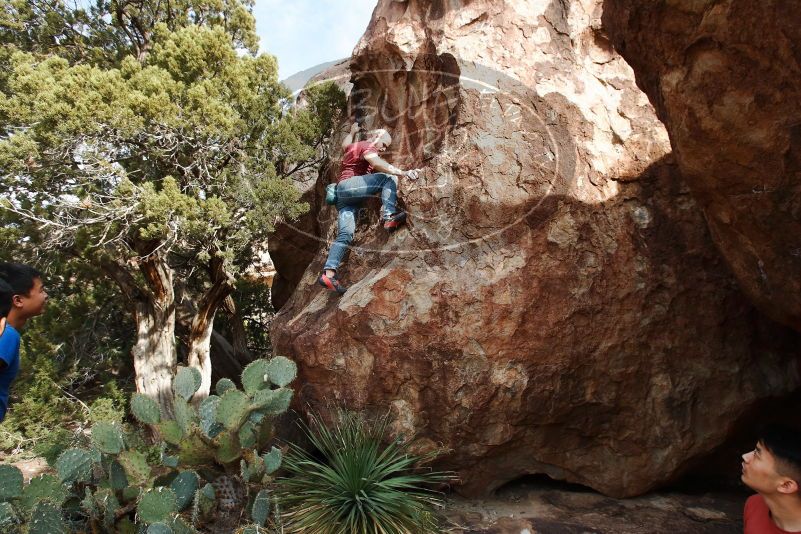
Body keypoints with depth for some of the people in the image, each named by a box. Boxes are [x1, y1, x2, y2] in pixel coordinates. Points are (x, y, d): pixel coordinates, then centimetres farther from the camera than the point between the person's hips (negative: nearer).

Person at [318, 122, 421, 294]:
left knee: (345, 234, -7)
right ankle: (389, 217, -33)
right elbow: (377, 163, -21)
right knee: (389, 177, -15)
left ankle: (328, 273, -20)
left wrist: (352, 132, 71)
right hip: (348, 186, -9)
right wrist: (404, 172, -32)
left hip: (343, 196, 9)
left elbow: (345, 145, 56)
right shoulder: (367, 147, 1)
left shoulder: (354, 146, 30)